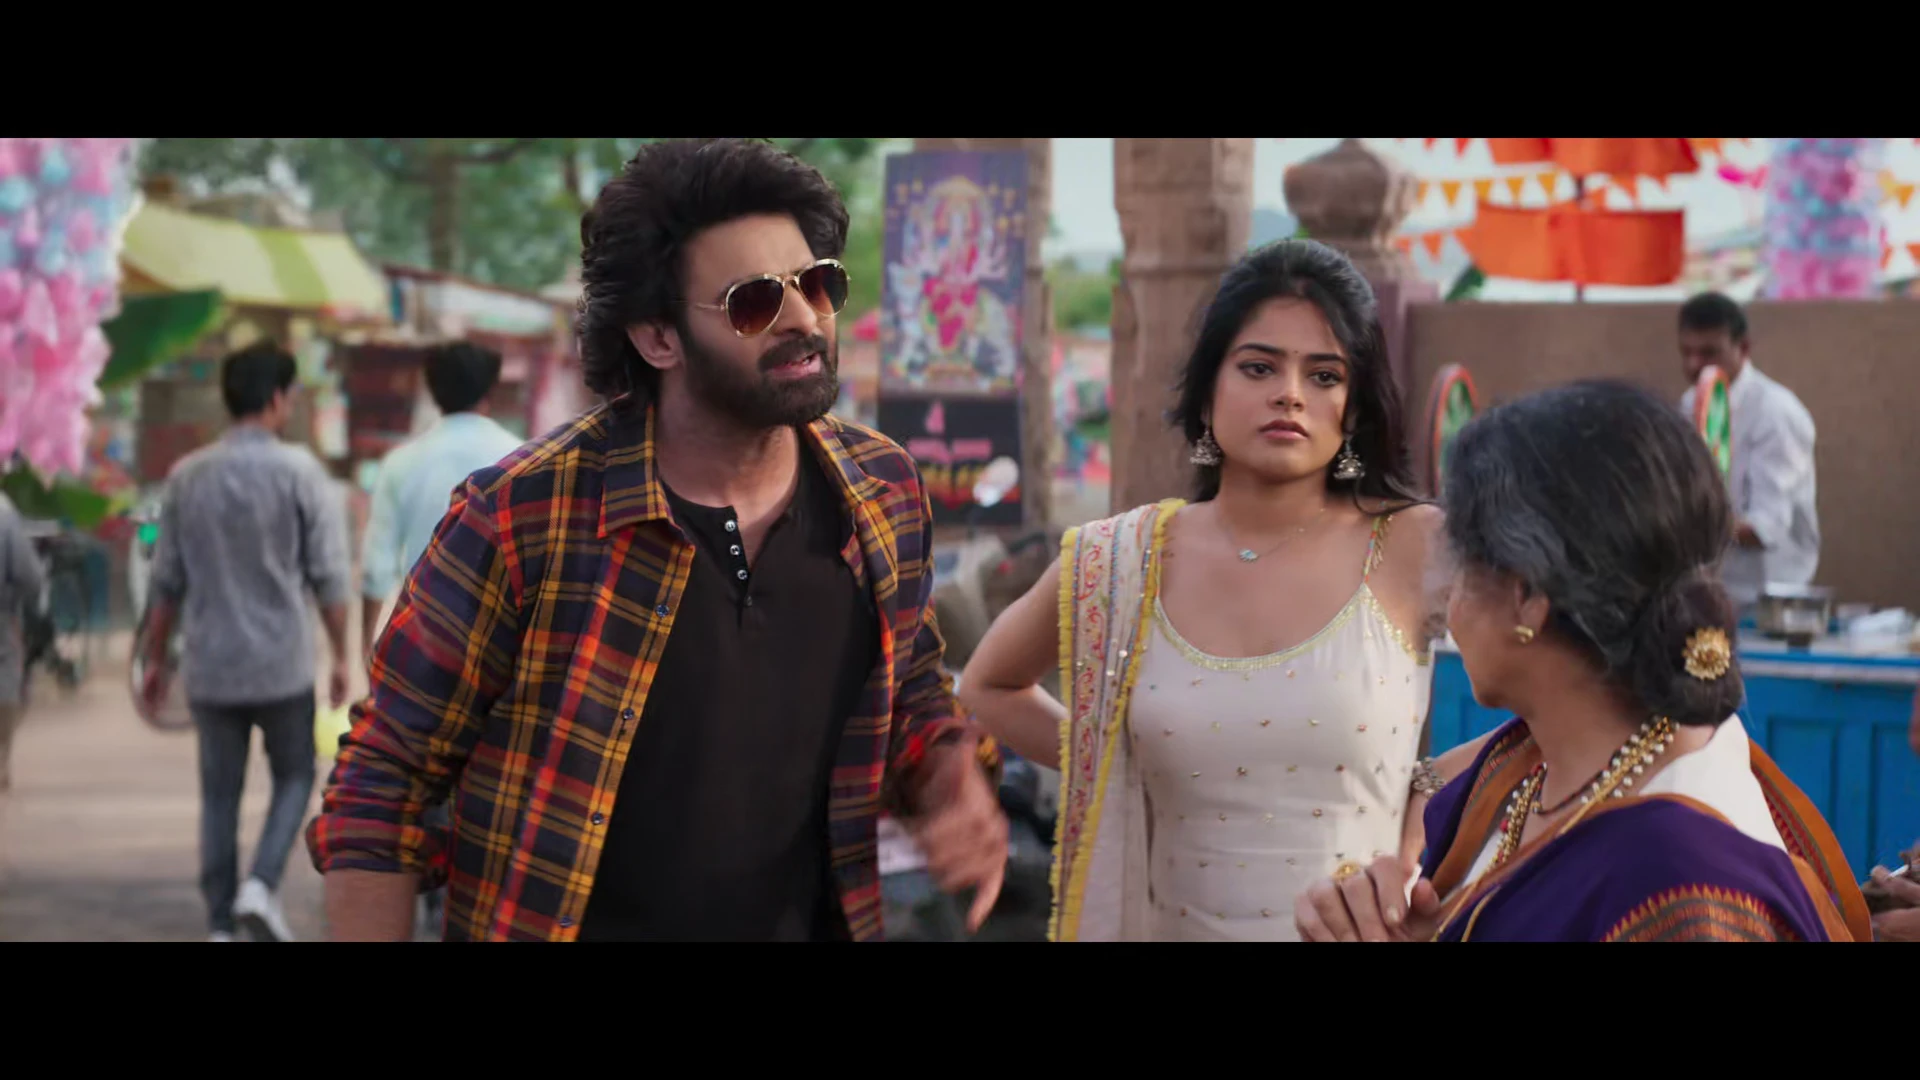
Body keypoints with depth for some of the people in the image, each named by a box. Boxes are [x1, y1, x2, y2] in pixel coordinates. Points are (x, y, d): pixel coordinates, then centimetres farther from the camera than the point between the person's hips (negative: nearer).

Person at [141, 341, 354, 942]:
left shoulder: (187, 476, 3)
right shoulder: (300, 473, -9)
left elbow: (168, 581, 7)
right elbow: (329, 578, -8)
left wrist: (157, 658, 16)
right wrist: (340, 656, 2)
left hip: (210, 666, 3)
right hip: (282, 664, -3)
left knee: (219, 793, 11)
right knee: (294, 778, 13)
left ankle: (221, 923, 11)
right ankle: (262, 884, -7)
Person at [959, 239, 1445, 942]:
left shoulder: (1418, 551, -12)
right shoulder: (1119, 564, -4)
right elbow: (990, 687, 14)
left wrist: (1410, 865, -12)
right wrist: (1109, 770, 1)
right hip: (1174, 920, 2)